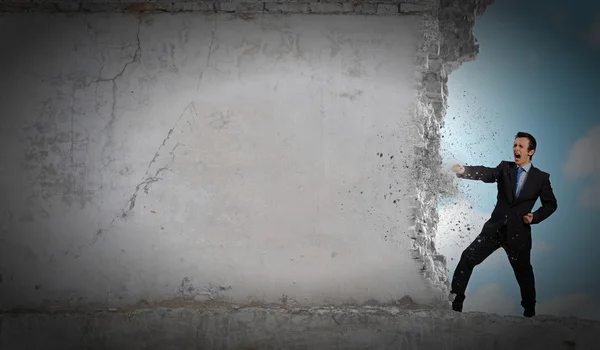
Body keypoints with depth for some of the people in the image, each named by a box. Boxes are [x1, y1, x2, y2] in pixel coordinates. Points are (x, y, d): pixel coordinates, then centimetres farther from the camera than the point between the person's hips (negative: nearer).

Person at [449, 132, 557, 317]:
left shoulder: (541, 177, 0)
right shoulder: (505, 167, 2)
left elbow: (551, 204, 9)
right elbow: (487, 174, -18)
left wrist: (535, 217, -9)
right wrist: (464, 170, -38)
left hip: (518, 232, -1)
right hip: (495, 227, 1)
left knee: (523, 271, 13)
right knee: (468, 258, -8)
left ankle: (529, 310, 34)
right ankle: (455, 301, -1)